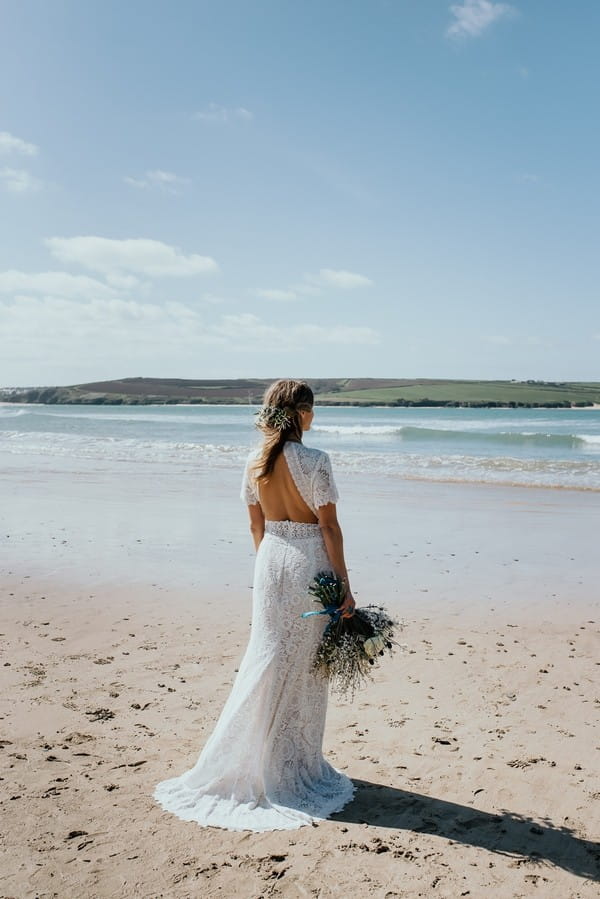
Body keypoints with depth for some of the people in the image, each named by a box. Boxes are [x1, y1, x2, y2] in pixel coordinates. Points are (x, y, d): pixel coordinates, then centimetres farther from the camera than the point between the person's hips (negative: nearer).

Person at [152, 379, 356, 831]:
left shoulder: (255, 461, 3)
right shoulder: (314, 460, -15)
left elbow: (256, 525, 9)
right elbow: (329, 527, -13)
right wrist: (343, 586, -8)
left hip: (270, 560, 5)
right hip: (309, 561, -5)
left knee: (267, 660, 14)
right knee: (304, 667, 7)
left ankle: (251, 762, 21)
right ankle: (296, 767, 20)